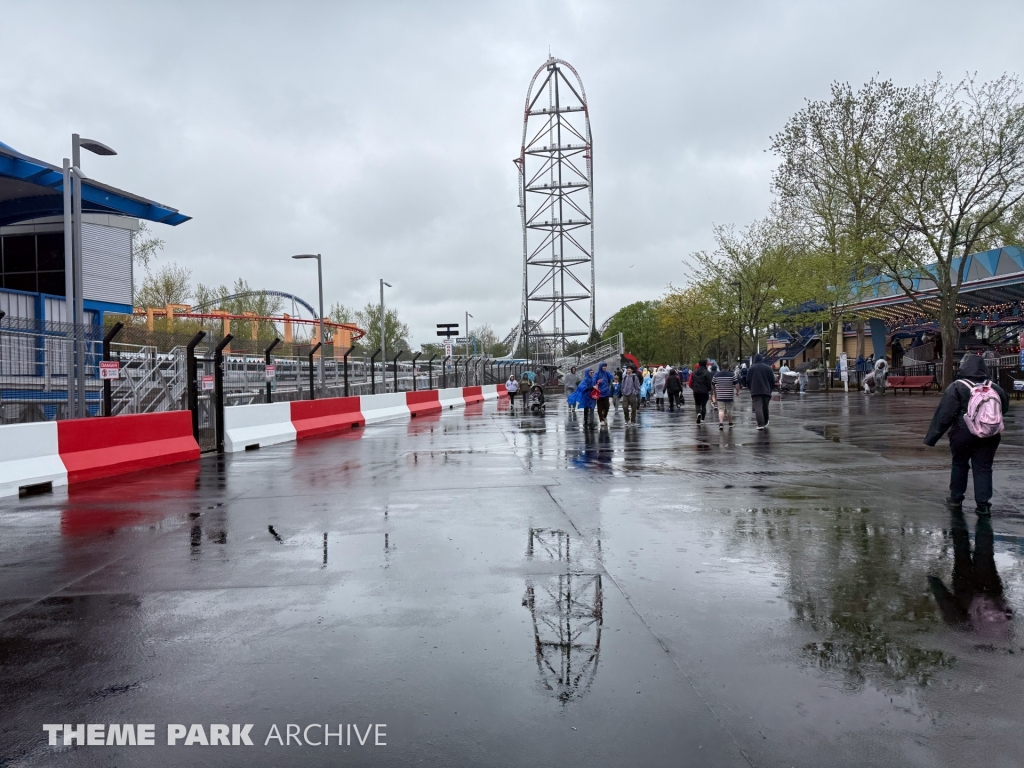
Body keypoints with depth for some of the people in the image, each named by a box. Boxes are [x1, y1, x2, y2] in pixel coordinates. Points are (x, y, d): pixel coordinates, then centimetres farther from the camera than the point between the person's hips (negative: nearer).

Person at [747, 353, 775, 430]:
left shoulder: (751, 368, 3)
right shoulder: (768, 368, 6)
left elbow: (748, 381, 5)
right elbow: (773, 380, 6)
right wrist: (770, 389, 18)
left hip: (755, 391, -2)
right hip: (766, 391, 2)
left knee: (758, 407, -9)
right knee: (765, 407, 17)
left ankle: (760, 424, -20)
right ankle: (765, 422, 33)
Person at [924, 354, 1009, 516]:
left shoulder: (957, 387, -10)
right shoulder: (994, 387, 4)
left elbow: (944, 414, -14)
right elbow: (1004, 407, 18)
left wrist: (932, 437, -11)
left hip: (963, 434, -3)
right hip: (990, 434, 3)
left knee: (959, 464, 14)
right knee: (984, 467, 7)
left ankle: (956, 499, 22)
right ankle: (983, 504, 5)